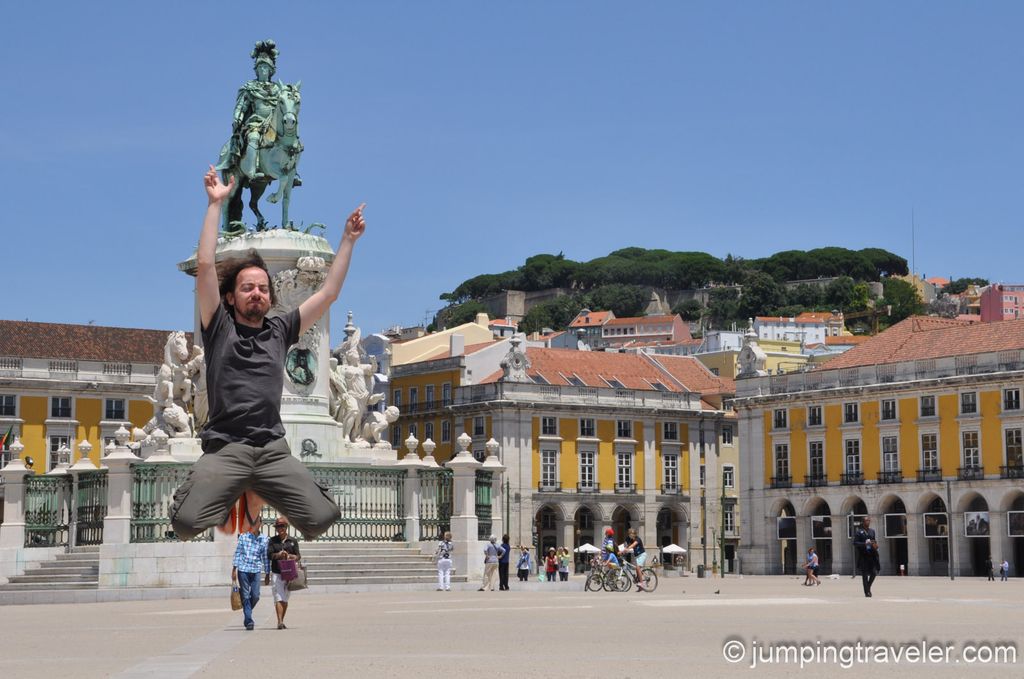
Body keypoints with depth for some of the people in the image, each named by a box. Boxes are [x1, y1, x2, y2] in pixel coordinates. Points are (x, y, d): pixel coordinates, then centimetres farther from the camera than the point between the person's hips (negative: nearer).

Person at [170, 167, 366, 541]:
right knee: (187, 522, -26)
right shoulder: (219, 327, 9)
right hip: (225, 449, -2)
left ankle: (257, 494, 12)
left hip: (273, 450, 3)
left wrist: (349, 239, 16)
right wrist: (215, 204, 0)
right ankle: (228, 492, 9)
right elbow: (204, 265, 1)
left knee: (324, 518, -18)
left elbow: (328, 293, 18)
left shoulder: (280, 330, 17)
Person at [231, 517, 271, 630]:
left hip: (256, 570, 1)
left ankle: (247, 614, 26)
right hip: (243, 569, -1)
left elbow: (266, 557, 10)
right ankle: (248, 621, 1)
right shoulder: (243, 536, 2)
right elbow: (237, 552, 5)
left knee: (255, 596, -1)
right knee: (245, 596, -2)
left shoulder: (264, 539, 5)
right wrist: (234, 570, 1)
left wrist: (267, 575, 11)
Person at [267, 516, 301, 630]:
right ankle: (280, 622, -17)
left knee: (285, 599, 7)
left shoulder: (293, 541, 9)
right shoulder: (273, 540, 7)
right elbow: (269, 554, -2)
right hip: (276, 573, -2)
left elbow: (298, 556, 6)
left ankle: (282, 622, 17)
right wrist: (278, 555, -20)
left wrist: (291, 556, -16)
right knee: (278, 598, -11)